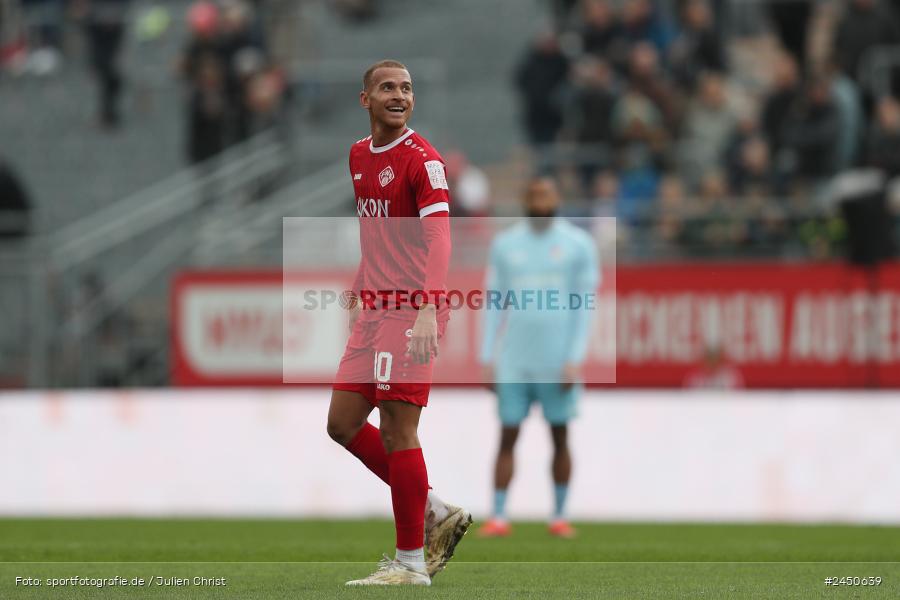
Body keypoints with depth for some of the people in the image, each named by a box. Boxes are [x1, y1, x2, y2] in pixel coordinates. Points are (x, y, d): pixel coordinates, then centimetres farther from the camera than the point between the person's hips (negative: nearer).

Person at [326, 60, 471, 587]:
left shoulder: (422, 159, -11)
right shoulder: (360, 156, 15)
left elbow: (437, 237, -22)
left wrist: (427, 309, -33)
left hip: (411, 315, -9)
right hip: (376, 311, 9)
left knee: (397, 431, -7)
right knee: (343, 424, 8)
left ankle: (410, 562, 0)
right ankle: (435, 513, 18)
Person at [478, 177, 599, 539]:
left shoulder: (578, 245, 3)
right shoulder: (505, 245, 9)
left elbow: (583, 306, 1)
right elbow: (494, 305, 10)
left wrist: (575, 360, -7)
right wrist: (488, 359, 3)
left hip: (558, 361, -1)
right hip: (514, 360, 1)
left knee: (560, 437, 3)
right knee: (507, 436, -2)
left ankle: (559, 516, 11)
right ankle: (498, 517, -3)